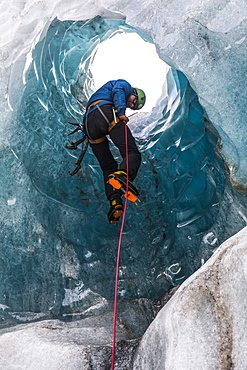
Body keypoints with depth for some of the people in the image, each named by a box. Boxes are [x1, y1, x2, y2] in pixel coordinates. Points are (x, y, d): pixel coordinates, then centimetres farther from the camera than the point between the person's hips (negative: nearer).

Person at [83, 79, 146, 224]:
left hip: (89, 122, 8)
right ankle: (122, 174, -45)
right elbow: (118, 90, -2)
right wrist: (121, 112, -14)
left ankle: (114, 201, -9)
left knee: (108, 166, 7)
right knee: (132, 153, -14)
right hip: (106, 112, -7)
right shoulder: (124, 85, 22)